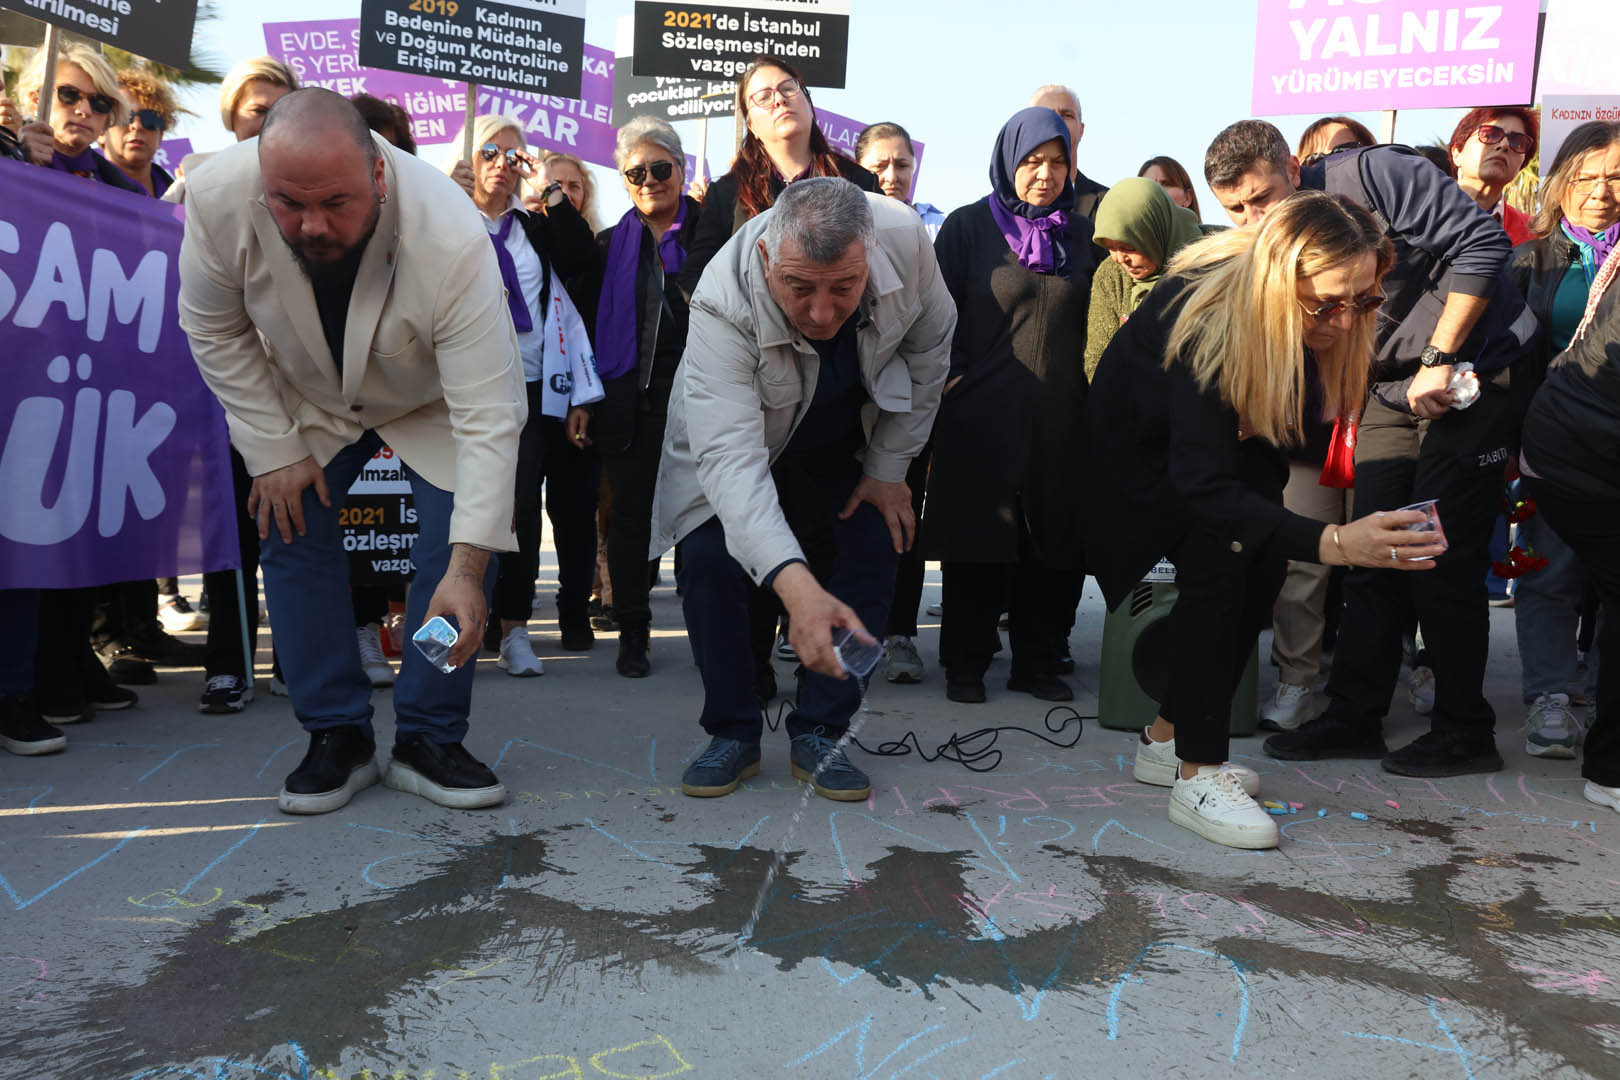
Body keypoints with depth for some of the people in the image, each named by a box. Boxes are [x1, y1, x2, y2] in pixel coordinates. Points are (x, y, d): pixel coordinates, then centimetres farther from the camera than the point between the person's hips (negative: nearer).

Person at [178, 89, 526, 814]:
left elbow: (490, 417, -41)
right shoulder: (217, 197, -31)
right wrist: (272, 449, -14)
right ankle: (338, 737, 8)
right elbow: (215, 331, -11)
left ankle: (429, 741, -1)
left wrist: (467, 567, -46)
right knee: (289, 529, -6)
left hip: (434, 399, -2)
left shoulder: (452, 239, -41)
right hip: (308, 398, 3)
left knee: (464, 536, -16)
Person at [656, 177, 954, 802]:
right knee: (709, 560, -19)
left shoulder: (905, 240, -32)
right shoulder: (722, 307, -41)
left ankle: (818, 735, 8)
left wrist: (889, 467, -10)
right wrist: (795, 585, -63)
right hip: (738, 436, -3)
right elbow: (730, 455, -50)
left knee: (872, 558, -6)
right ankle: (733, 734, 1)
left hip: (840, 444, 3)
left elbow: (929, 348, -12)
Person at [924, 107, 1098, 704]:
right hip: (981, 418, -3)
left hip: (1060, 421, 3)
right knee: (979, 544, 2)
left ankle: (1037, 662, 19)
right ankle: (964, 664, 14)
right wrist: (951, 391, -5)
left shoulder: (1083, 235, 12)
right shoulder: (968, 227, 3)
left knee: (1053, 544, 6)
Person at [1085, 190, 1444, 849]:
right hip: (1135, 455, -7)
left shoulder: (1333, 319, -16)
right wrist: (1333, 543, -54)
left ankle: (1167, 739, -1)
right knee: (1224, 546, -30)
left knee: (1265, 552, -15)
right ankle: (1195, 776, -26)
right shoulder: (1206, 320, -37)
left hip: (1221, 444, 7)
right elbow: (1206, 487, -44)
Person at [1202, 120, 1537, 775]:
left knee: (1442, 560, -6)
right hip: (1392, 393, 7)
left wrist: (1440, 361, -20)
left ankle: (1465, 733, 8)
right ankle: (1354, 716, 17)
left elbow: (1481, 242, -19)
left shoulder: (1370, 176, -17)